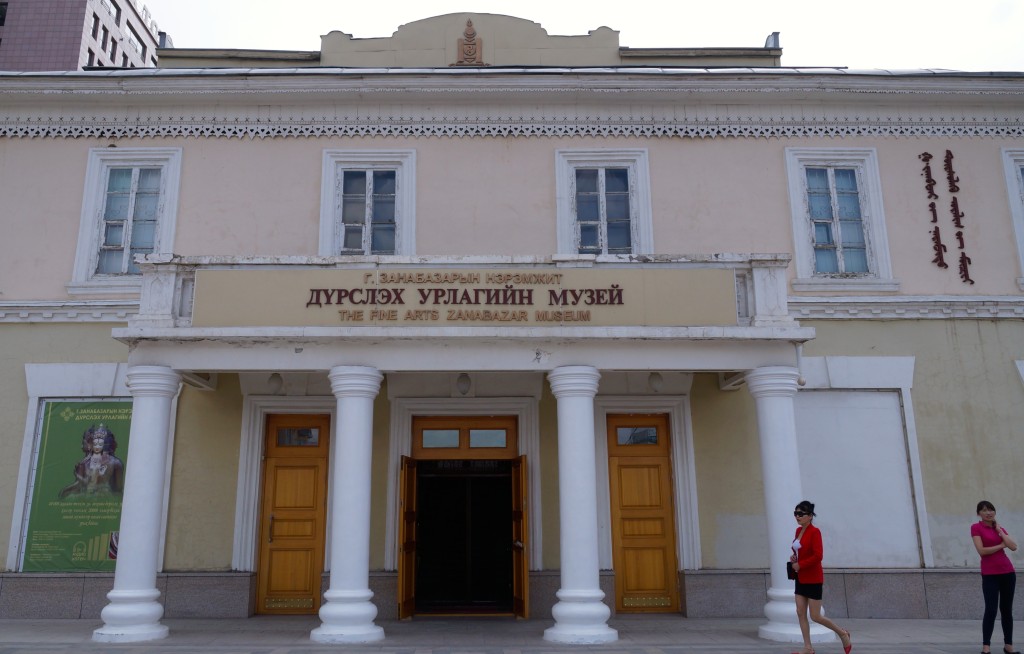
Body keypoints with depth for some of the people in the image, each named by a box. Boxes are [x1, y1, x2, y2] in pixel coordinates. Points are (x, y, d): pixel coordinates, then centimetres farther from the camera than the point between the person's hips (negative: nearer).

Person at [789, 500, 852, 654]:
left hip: (813, 579, -8)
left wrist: (800, 565, -18)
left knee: (815, 616, -1)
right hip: (801, 578, 8)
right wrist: (794, 558, 2)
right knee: (801, 613, 4)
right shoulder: (798, 531, 8)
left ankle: (843, 633, 22)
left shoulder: (815, 532, -16)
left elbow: (818, 556, -23)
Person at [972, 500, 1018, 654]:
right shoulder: (976, 527, -3)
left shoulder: (1000, 528, 13)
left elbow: (1014, 547, -2)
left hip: (1007, 572, 5)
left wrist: (999, 530, -2)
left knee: (1007, 609, 10)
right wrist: (1001, 545, -3)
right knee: (991, 610, -8)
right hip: (990, 574, -5)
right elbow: (982, 550, -13)